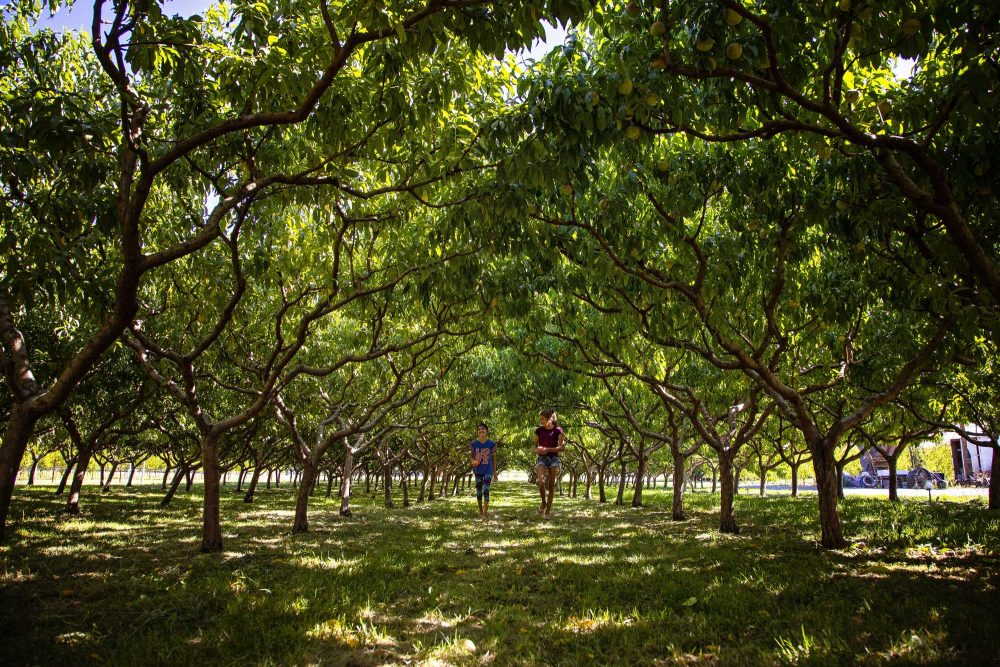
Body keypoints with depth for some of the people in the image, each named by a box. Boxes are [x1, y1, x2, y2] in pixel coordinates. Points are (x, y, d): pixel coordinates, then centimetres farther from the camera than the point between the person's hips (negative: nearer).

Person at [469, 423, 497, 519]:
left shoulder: (491, 444, -2)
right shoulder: (474, 443, 1)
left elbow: (494, 458, 4)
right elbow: (470, 455, 13)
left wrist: (494, 472, 4)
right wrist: (472, 462, -10)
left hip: (488, 471, -2)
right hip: (478, 471, 3)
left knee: (486, 490, -13)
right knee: (479, 491, 9)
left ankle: (485, 513, -14)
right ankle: (480, 511, 24)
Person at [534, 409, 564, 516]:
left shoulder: (557, 430, -2)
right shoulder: (539, 430, 5)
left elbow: (562, 447, -5)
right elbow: (535, 445, 14)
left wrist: (548, 449, -15)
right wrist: (537, 450, -9)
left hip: (553, 458, -1)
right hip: (542, 458, 1)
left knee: (551, 485, -1)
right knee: (541, 481, -21)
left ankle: (548, 510, 9)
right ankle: (543, 502, 4)